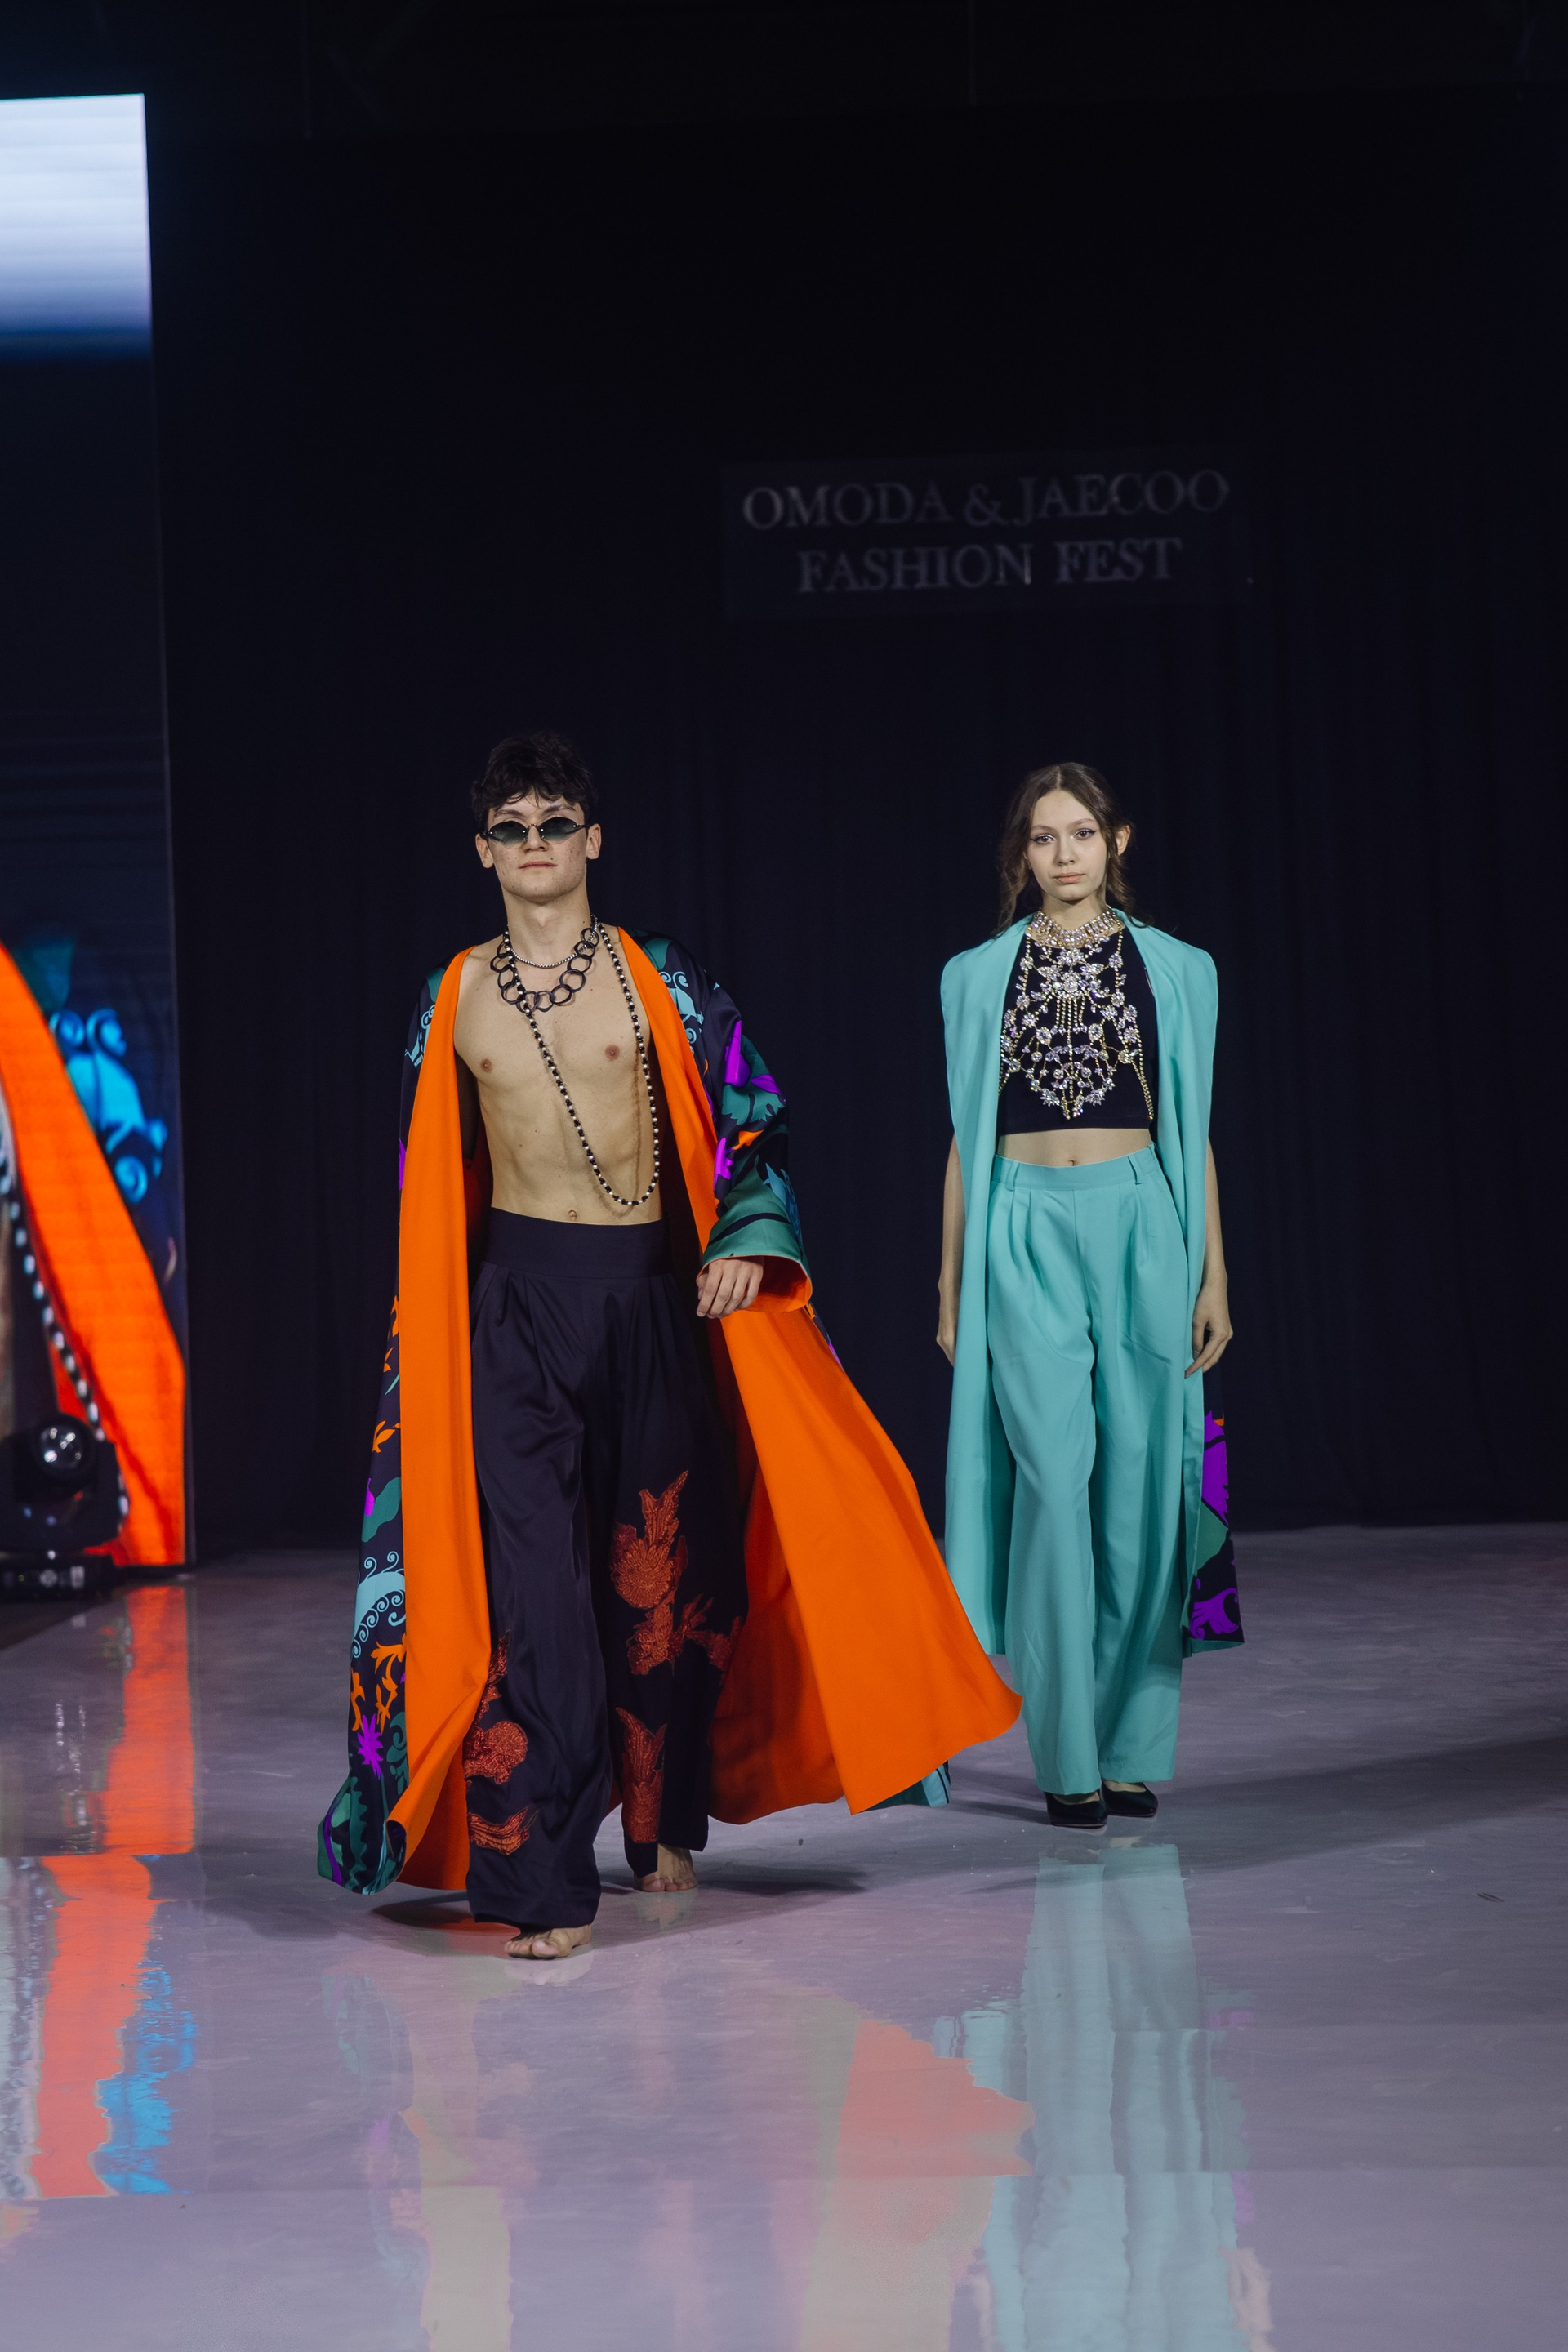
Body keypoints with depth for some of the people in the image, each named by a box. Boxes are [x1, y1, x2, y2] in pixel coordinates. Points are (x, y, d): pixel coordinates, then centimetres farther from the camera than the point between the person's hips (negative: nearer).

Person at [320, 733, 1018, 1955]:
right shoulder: (454, 999, 8)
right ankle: (545, 1880, -8)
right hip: (519, 1302, 0)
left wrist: (746, 1241, -12)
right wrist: (432, 1325, 17)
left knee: (661, 1568, 8)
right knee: (528, 1577, -10)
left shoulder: (659, 979, 3)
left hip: (654, 1295, 0)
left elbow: (753, 1114, 2)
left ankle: (663, 1825, 29)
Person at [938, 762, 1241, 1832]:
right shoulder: (978, 976, 9)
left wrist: (1214, 1273, 3)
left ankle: (1135, 1747, 12)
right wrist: (952, 1283, 8)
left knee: (1140, 1490, 1)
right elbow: (967, 1138, 11)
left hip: (1140, 1229, 1)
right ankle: (1068, 1754, 0)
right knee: (1054, 1480, -9)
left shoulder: (1176, 970, 8)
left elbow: (1193, 1132, 9)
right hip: (1025, 1237, -1)